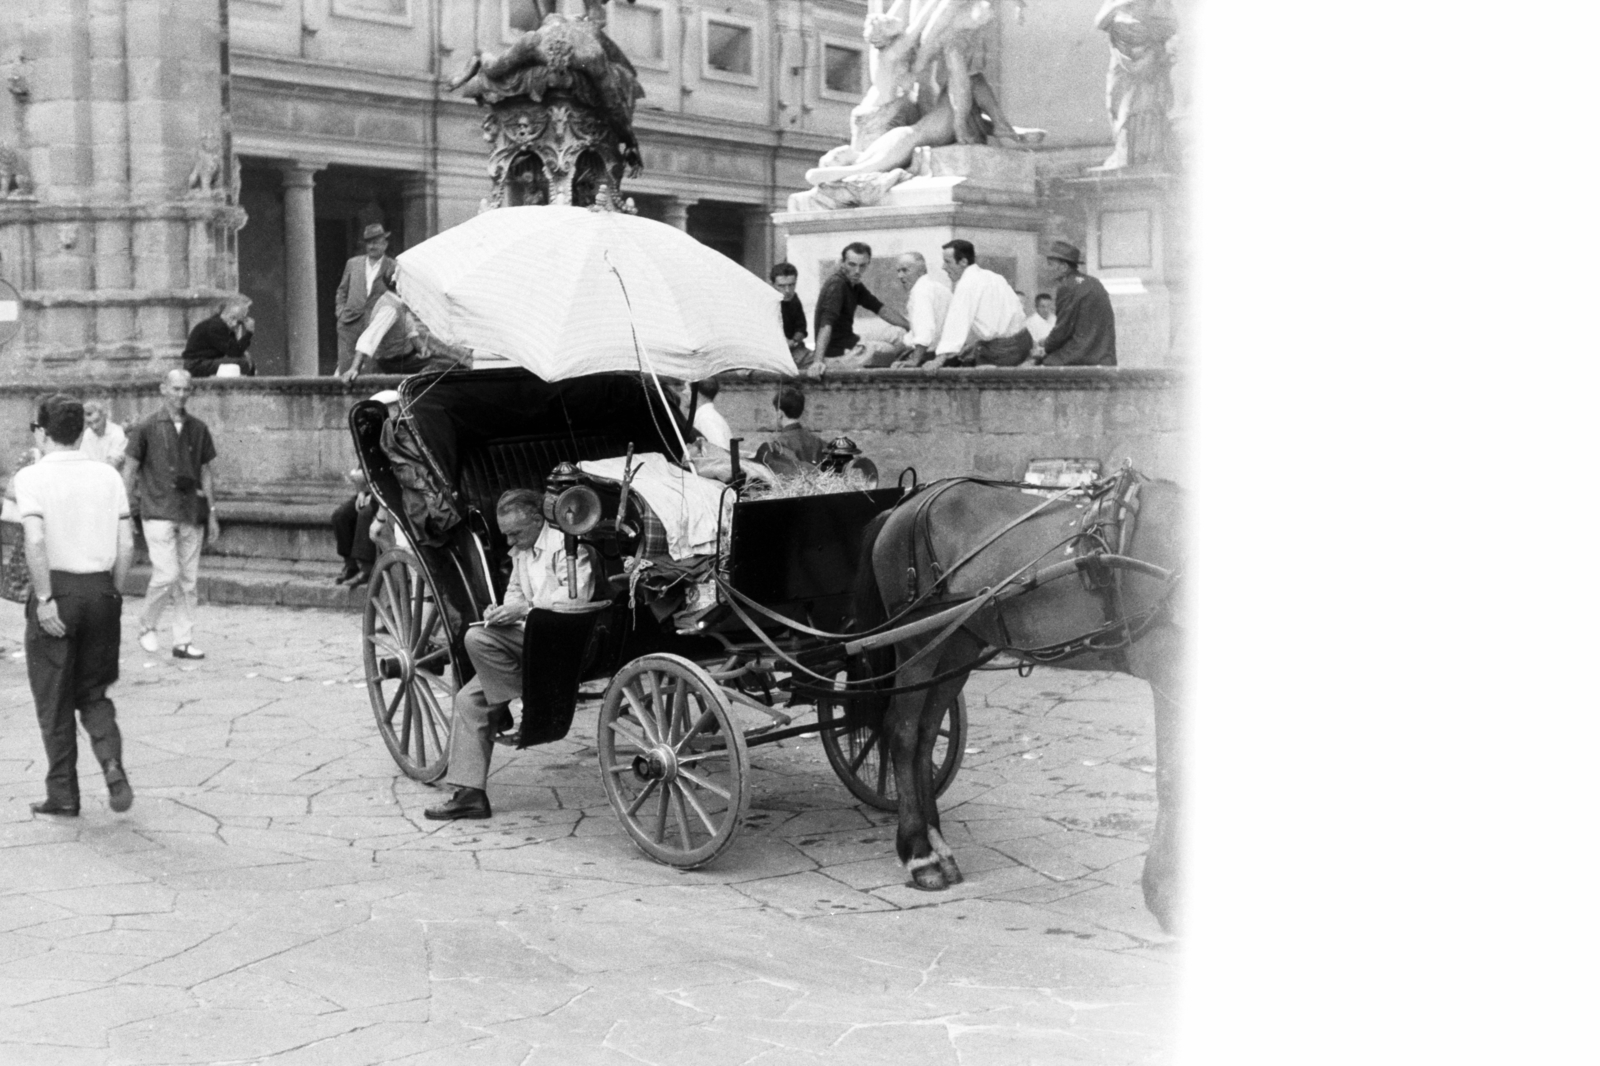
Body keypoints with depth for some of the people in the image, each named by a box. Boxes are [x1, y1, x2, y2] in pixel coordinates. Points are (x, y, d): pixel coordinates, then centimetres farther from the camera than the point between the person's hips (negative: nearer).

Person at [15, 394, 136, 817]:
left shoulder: (32, 477, -6)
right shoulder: (108, 476, 5)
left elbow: (35, 541, -20)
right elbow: (126, 546, 1)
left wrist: (45, 599, -16)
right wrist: (112, 593, 11)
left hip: (57, 591, -3)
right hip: (101, 591, 4)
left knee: (54, 703, 10)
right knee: (93, 694, 17)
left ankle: (63, 795, 16)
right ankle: (112, 766, -5)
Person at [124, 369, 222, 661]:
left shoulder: (198, 429, 9)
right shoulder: (147, 428, -2)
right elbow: (130, 470, 2)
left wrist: (212, 512, 11)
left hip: (191, 514, 4)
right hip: (158, 513, -4)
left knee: (188, 580, 5)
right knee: (167, 574, -12)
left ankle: (183, 642, 12)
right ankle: (147, 626, 12)